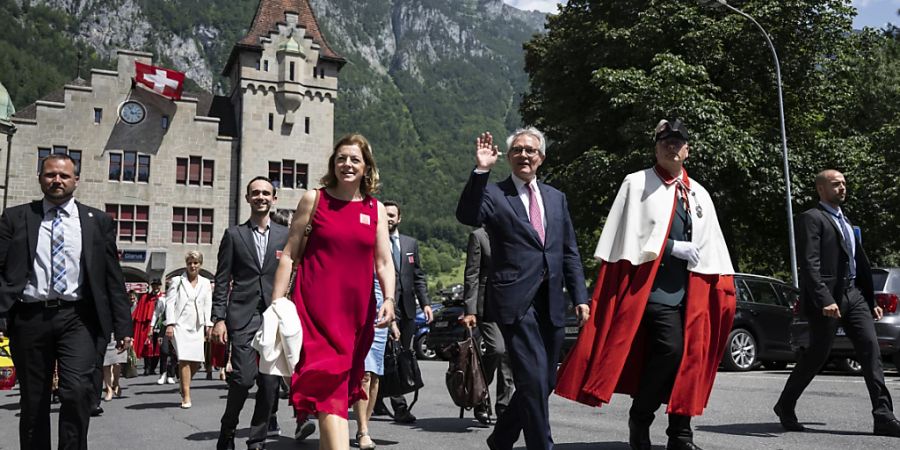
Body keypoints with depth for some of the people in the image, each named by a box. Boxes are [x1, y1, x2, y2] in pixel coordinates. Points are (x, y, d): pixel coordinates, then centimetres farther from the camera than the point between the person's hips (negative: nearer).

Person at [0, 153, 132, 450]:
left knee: (77, 391, -18)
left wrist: (122, 326, 2)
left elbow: (113, 277, 6)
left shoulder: (98, 221, 8)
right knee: (33, 401, 10)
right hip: (30, 317, 1)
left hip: (77, 318, -1)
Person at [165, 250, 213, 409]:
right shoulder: (177, 281, 6)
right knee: (184, 359, -12)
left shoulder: (206, 283, 14)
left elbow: (208, 305, 12)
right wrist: (169, 324, -9)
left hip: (197, 327, 4)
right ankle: (186, 396, -5)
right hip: (180, 325, -3)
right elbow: (170, 303, 1)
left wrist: (208, 325, 3)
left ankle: (184, 385, 28)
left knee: (197, 361, 0)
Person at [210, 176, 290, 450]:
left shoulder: (285, 235, 10)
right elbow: (222, 281, 5)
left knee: (270, 382, 2)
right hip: (243, 316, -2)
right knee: (243, 378, -11)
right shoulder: (234, 235, 8)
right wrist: (218, 318, -2)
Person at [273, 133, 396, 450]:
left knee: (339, 388, 12)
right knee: (330, 387, -14)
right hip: (316, 307, -3)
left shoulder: (376, 209, 10)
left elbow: (384, 262, 8)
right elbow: (289, 255, 3)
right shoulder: (313, 199, 3)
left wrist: (389, 299, -10)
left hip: (357, 311, 3)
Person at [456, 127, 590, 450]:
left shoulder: (556, 198, 17)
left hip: (551, 303, 6)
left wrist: (580, 297, 9)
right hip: (515, 301, -6)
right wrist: (481, 171, -26)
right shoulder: (493, 194, 1)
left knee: (544, 383, 13)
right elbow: (467, 216, -20)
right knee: (533, 379, -11)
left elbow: (570, 252, 16)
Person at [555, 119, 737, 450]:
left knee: (689, 357, 5)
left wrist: (724, 289, 9)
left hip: (691, 288, 6)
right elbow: (628, 237, -7)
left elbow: (712, 246, 16)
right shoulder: (636, 184, 1)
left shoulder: (698, 194, 17)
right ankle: (639, 418, 4)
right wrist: (673, 247, -10)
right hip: (654, 285, -6)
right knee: (670, 349, -18)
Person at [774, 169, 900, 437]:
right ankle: (785, 406, 17)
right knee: (817, 355, 0)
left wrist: (871, 300, 18)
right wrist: (825, 300, -24)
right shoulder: (811, 219, -5)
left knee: (871, 349, -4)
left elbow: (860, 263, 22)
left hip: (854, 294, 8)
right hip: (828, 297, -8)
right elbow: (809, 264, -16)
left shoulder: (844, 221, 22)